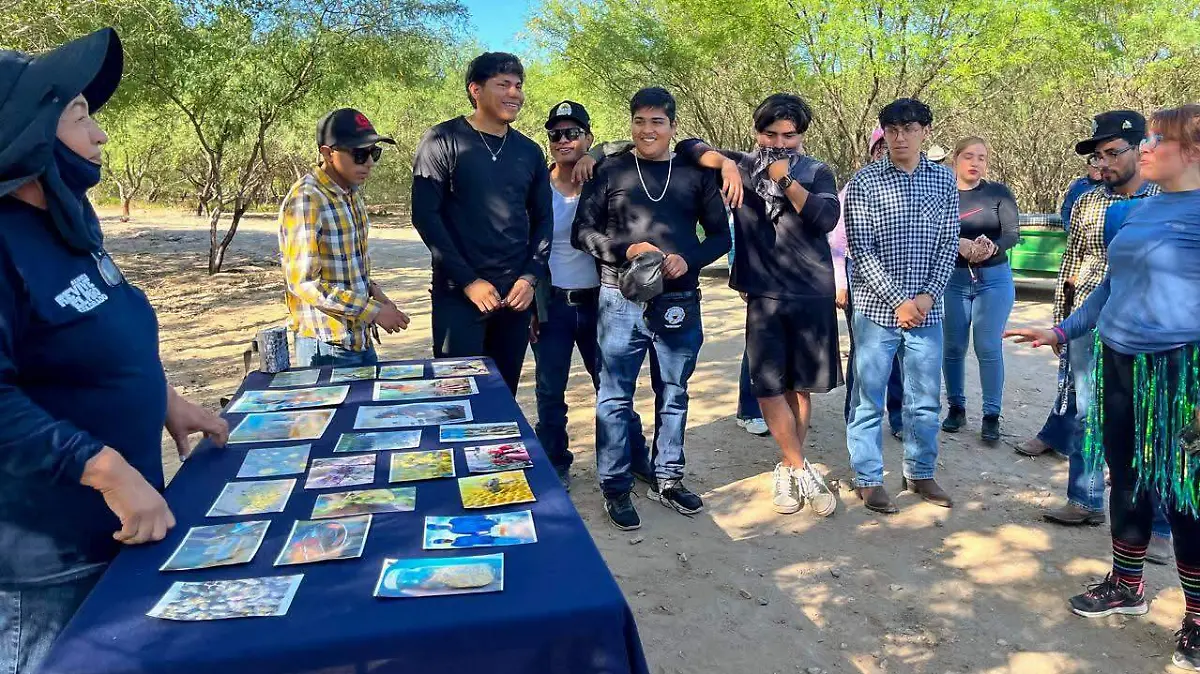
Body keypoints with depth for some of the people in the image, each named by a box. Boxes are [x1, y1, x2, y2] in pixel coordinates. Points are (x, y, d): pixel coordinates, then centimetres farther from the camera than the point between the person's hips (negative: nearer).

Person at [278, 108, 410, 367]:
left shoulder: (352, 191, 7)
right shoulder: (305, 200, -18)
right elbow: (304, 282, -21)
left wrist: (372, 289, 0)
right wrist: (373, 311, -19)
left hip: (360, 339, 8)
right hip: (326, 347, -8)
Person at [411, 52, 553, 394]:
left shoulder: (530, 152, 11)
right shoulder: (442, 141, -3)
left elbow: (542, 219, 13)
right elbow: (425, 215, -9)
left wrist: (531, 278, -2)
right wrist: (469, 281, -13)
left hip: (516, 295, 4)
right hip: (459, 294, -4)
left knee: (505, 394, 10)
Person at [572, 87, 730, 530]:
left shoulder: (695, 174, 6)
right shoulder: (610, 171, 1)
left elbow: (720, 235, 8)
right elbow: (582, 232, -1)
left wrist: (689, 259, -11)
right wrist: (627, 250, -17)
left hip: (679, 302, 2)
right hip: (622, 300, -2)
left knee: (673, 394, 13)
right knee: (615, 396, 3)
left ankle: (667, 479, 28)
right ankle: (615, 487, 16)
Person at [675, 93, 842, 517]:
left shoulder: (817, 174, 6)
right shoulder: (743, 167, 7)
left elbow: (827, 219, -11)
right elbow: (688, 147, 3)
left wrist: (787, 181, -14)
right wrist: (726, 162, -12)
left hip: (813, 295, 0)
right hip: (764, 295, 0)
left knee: (800, 386, 6)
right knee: (767, 387, -6)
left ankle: (787, 469, 21)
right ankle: (802, 473, 7)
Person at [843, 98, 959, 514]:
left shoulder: (943, 180, 7)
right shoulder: (865, 180, -4)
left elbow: (948, 244, 6)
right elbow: (860, 249, -8)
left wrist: (929, 295, -7)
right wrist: (898, 301, -13)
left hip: (927, 309, 3)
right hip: (877, 308, -3)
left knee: (925, 400, 12)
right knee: (869, 399, 4)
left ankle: (920, 473, 28)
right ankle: (868, 479, 18)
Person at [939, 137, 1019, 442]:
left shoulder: (999, 192, 2)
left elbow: (1013, 233, -6)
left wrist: (992, 248, -26)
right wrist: (958, 244, -27)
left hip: (994, 279, -1)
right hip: (952, 279, 1)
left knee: (989, 348, -3)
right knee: (953, 347, 5)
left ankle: (991, 415, 6)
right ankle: (956, 408, 20)